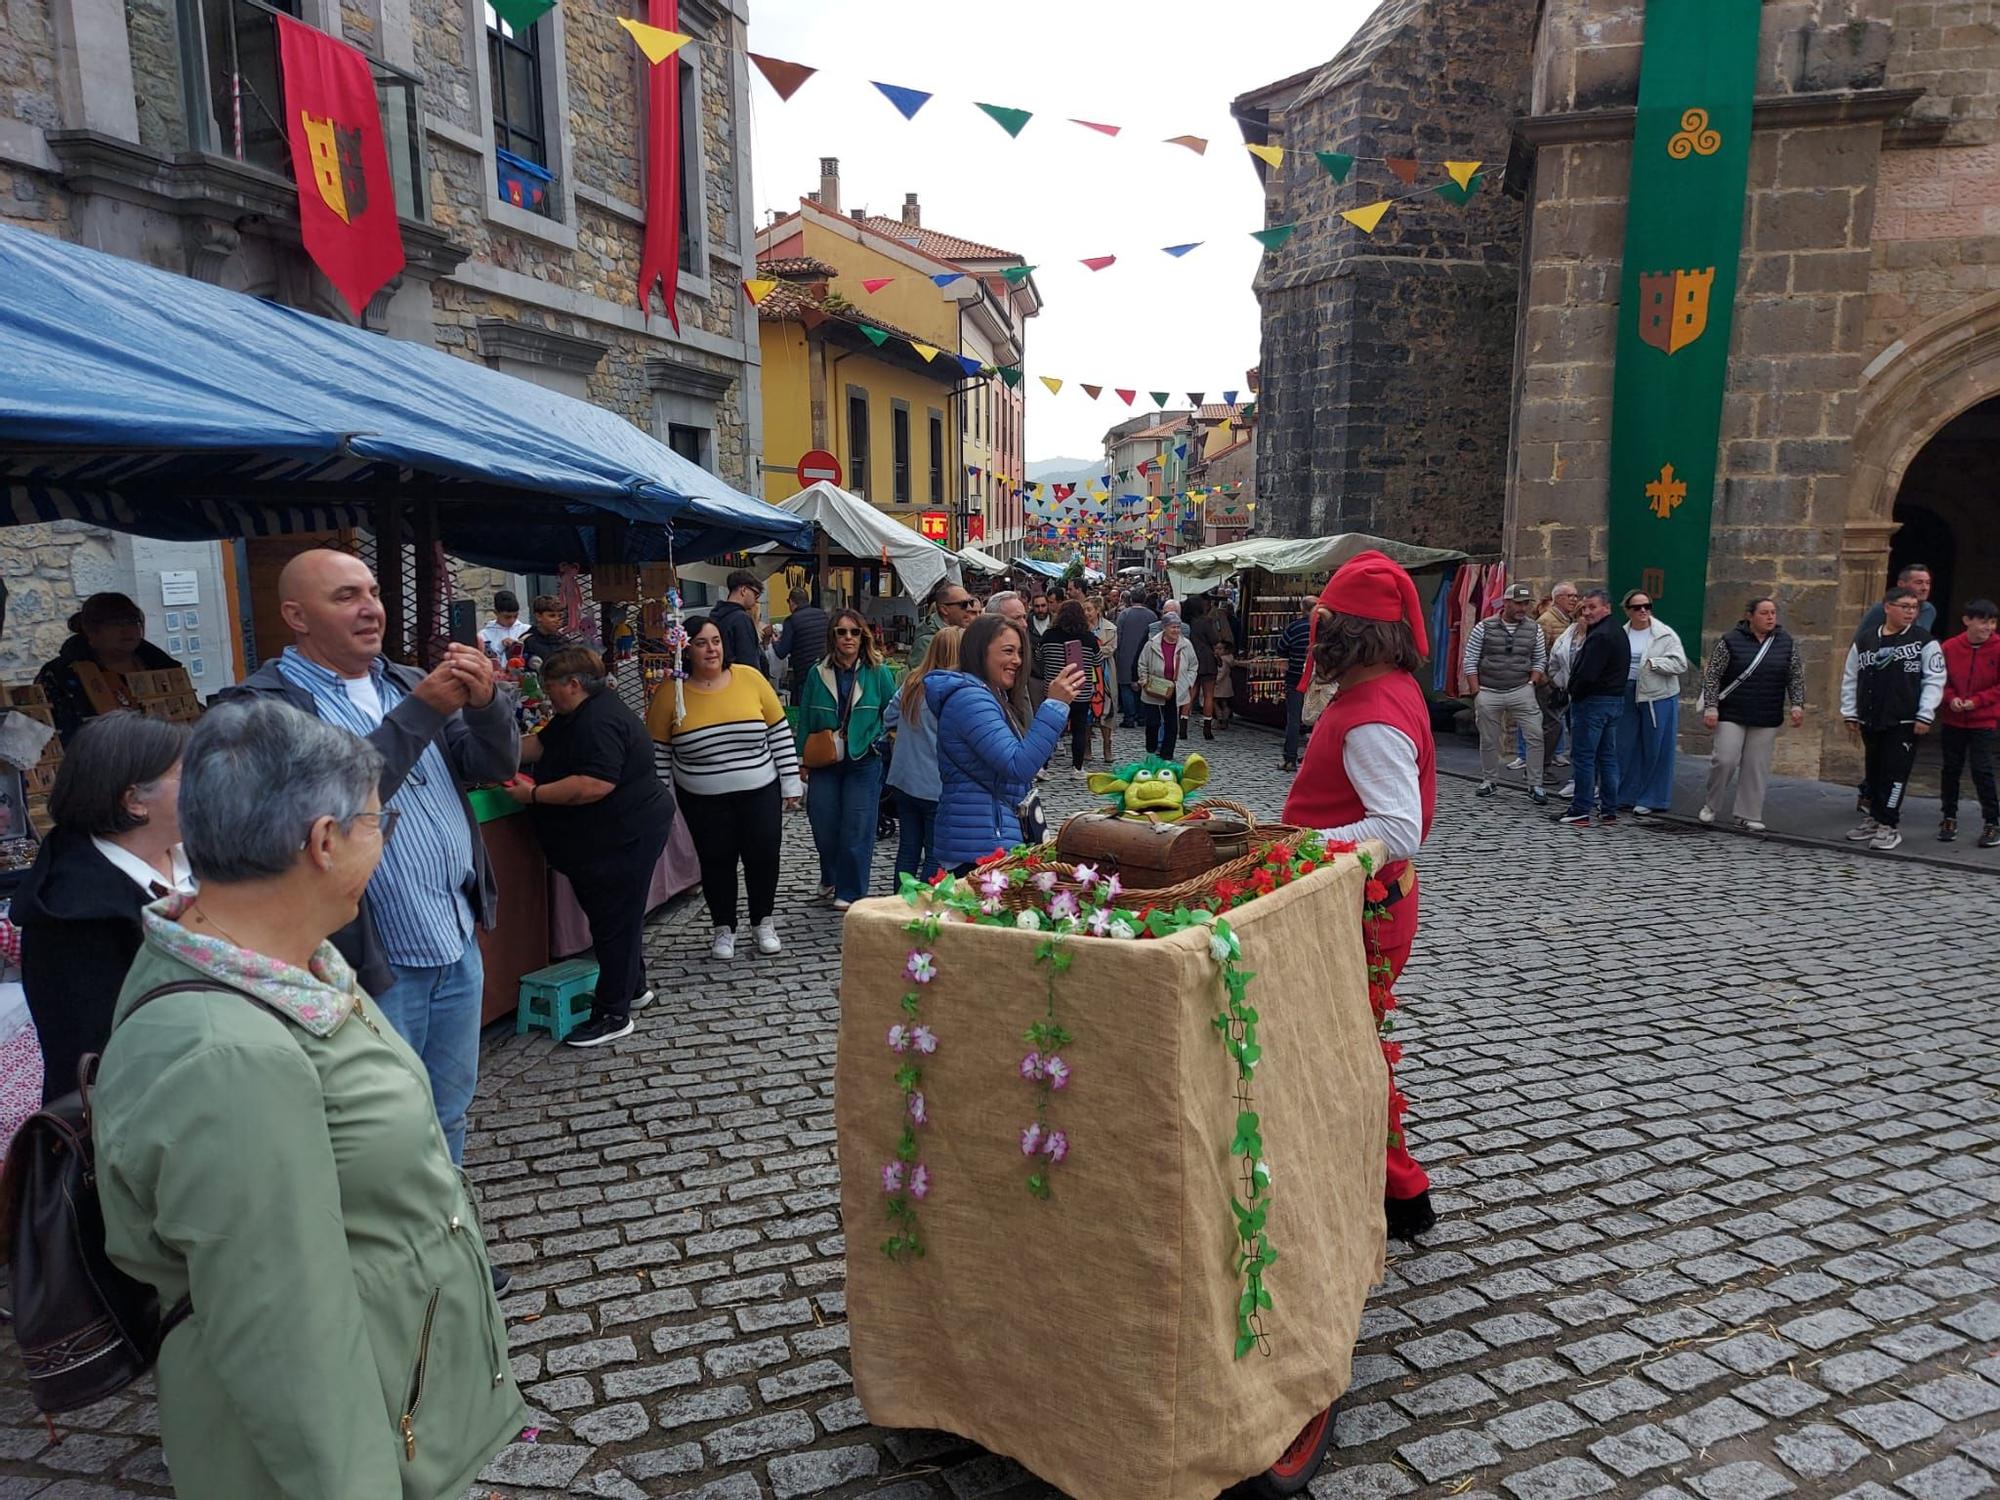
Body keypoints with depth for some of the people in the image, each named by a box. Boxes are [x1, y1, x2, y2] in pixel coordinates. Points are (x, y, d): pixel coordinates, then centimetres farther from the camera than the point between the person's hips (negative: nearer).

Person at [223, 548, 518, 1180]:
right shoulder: (263, 703, -11)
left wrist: (486, 701, -14)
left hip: (460, 943, 6)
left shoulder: (409, 682, 9)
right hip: (376, 963, -6)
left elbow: (498, 765, 5)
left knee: (449, 1115, 21)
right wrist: (421, 712, -25)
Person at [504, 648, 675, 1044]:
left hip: (625, 837, -11)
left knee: (614, 920, -3)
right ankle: (631, 986, 37)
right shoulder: (580, 715, 13)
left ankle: (613, 1015, 5)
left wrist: (534, 794, -23)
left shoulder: (600, 722, -23)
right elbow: (539, 744, 20)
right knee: (618, 915, 22)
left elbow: (594, 785, -32)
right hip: (612, 837, 11)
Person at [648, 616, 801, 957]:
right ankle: (724, 928, 29)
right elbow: (657, 749, 1)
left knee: (763, 856, 5)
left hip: (759, 792, 1)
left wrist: (791, 782, -1)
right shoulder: (671, 691, -7)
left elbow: (780, 732, 0)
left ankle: (764, 922, 28)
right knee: (717, 862, 9)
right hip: (703, 800, 0)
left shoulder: (749, 678, -6)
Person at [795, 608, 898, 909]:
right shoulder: (817, 674, 1)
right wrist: (802, 757, 6)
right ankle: (831, 878, 34)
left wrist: (878, 740, -3)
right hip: (824, 763, 2)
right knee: (824, 825, 8)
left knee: (856, 830, 0)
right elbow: (804, 719, 7)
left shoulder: (878, 673, -4)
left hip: (863, 763, -2)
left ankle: (850, 892, 13)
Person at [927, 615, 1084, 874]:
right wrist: (1055, 704, -23)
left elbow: (1032, 757, 20)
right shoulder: (968, 698, -16)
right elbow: (1019, 766, -24)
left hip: (1005, 836, 10)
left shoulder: (994, 697, 16)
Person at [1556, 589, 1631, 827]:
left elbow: (1586, 674, -24)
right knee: (1608, 756, 13)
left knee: (1583, 756, -5)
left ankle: (1580, 812, -3)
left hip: (1593, 701, -10)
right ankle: (1609, 810, 17)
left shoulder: (1599, 636, -19)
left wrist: (1574, 693, -7)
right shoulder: (1618, 631, 14)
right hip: (1616, 699, 10)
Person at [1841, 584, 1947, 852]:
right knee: (1872, 771, 12)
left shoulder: (1924, 641, -1)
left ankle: (1889, 825, 0)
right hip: (1871, 722, 4)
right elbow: (1850, 679, 13)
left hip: (1905, 722, -4)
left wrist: (1925, 716, -10)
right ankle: (1875, 817, 25)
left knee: (1895, 772, -6)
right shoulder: (1865, 642, 8)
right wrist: (1850, 714, 10)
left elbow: (1934, 680, -4)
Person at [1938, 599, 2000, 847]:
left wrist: (1977, 700, -16)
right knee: (1951, 768, 10)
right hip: (1952, 719, 2)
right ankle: (1949, 819, 22)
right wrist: (1951, 698, -12)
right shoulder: (1949, 647, -4)